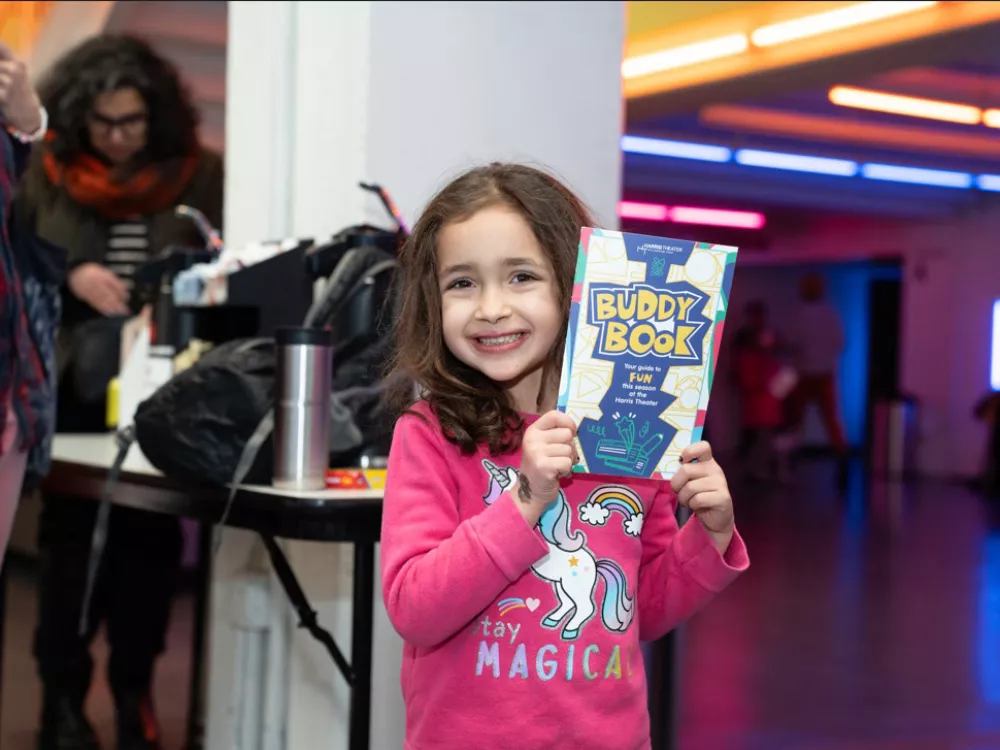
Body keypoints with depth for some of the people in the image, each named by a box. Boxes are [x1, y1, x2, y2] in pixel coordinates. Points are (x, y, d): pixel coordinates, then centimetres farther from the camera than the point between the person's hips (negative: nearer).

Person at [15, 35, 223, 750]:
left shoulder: (202, 174, 1)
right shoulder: (47, 174, 3)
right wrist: (69, 278, -14)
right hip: (71, 387, 0)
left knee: (150, 537, 4)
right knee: (69, 537, 4)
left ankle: (135, 689, 18)